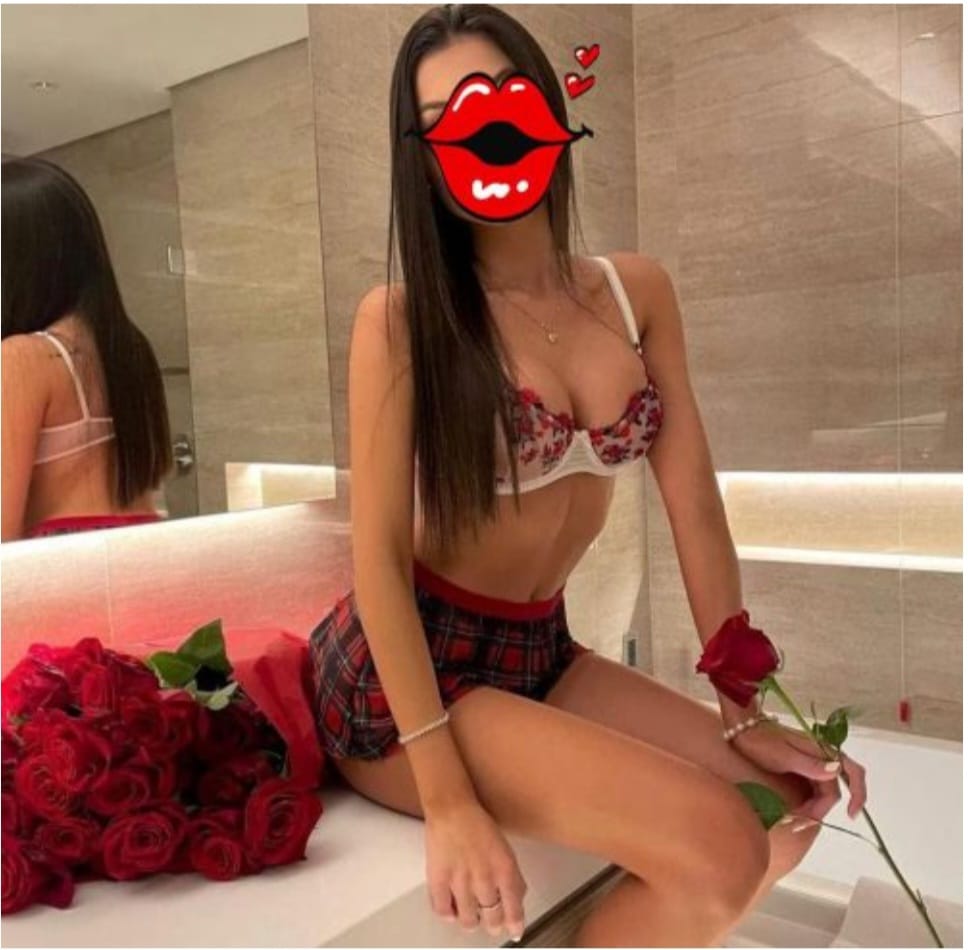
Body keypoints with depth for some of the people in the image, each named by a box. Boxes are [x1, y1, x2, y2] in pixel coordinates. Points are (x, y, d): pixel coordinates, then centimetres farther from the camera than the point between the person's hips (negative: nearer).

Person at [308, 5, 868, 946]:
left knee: (785, 804, 1)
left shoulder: (637, 290, 2)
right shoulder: (400, 315, -14)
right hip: (405, 673, -6)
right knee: (716, 846, -19)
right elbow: (379, 559, -17)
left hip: (540, 652, 6)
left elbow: (696, 510, 1)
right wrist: (448, 798, -21)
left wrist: (742, 714, 2)